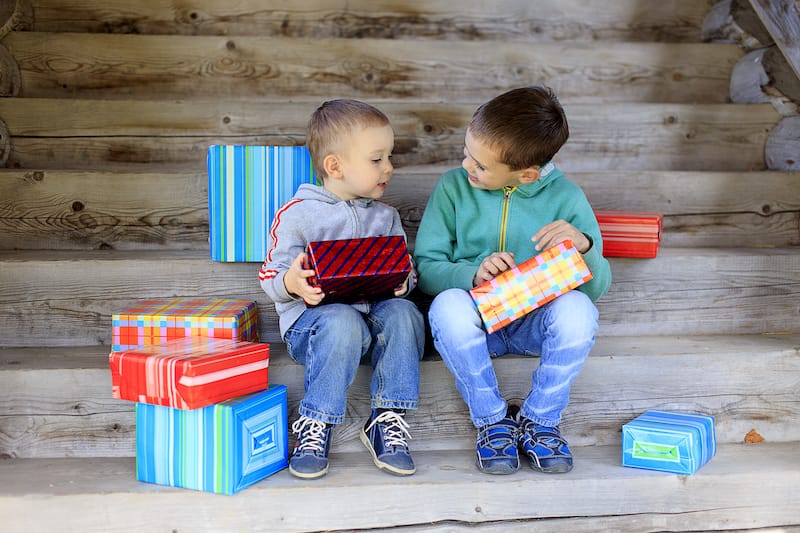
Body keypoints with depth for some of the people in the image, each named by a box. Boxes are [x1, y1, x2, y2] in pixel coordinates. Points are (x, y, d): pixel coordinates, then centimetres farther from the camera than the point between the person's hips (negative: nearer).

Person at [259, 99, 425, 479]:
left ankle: (387, 421, -21)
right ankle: (314, 426, -23)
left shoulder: (386, 217, 17)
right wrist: (291, 284, -23)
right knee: (343, 322, -38)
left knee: (403, 313, -29)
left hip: (375, 310, 4)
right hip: (311, 319, -4)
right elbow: (271, 276, 1)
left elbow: (406, 277, 17)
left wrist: (402, 281, -8)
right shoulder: (297, 213, 2)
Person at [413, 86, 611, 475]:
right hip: (475, 319, 0)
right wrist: (472, 273, -26)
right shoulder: (453, 187, -3)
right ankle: (492, 419, -12)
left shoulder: (565, 197, -4)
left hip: (536, 322, 0)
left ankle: (539, 419, -9)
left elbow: (598, 286, -3)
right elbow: (425, 267, -6)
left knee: (577, 308, -32)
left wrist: (583, 245, -25)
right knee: (448, 305, -34)